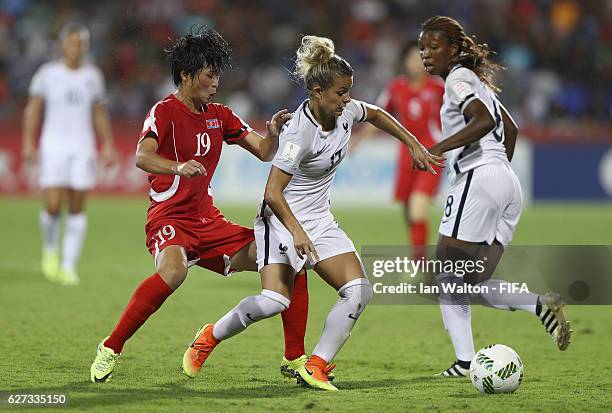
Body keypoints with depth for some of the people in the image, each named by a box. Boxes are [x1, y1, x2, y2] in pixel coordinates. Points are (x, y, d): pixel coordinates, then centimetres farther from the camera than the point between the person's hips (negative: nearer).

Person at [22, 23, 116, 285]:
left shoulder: (92, 75, 7)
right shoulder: (47, 73, 0)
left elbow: (99, 113, 15)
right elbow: (33, 109, 2)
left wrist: (108, 145, 9)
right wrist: (28, 143, -6)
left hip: (83, 148, 2)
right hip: (53, 146, -2)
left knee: (77, 209, -1)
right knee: (52, 206, -11)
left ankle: (68, 267, 4)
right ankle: (50, 249, 18)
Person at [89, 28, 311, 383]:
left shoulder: (220, 115, 12)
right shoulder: (165, 112, -9)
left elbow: (264, 152, 12)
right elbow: (142, 157, -26)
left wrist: (273, 134, -12)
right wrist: (178, 167, -46)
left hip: (209, 221, 7)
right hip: (170, 218, -7)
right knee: (173, 271, -39)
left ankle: (295, 358, 6)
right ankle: (110, 349, -25)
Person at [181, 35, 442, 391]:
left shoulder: (346, 111, -4)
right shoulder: (300, 132, -25)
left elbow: (375, 114, 22)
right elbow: (273, 193, -27)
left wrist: (414, 145, 18)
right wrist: (297, 232, -37)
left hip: (321, 221, 8)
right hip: (283, 217, -8)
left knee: (359, 291, -10)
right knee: (274, 300, -23)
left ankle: (316, 367, -6)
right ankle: (210, 337, 3)